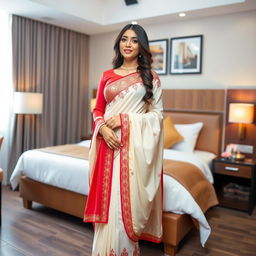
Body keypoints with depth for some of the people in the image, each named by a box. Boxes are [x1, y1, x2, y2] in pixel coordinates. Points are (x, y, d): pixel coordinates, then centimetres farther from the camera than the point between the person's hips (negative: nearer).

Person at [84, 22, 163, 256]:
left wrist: (125, 118, -13)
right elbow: (98, 110, 13)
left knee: (126, 201, -3)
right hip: (108, 144, 3)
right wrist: (103, 128, -8)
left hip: (134, 145, -3)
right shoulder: (107, 76, 13)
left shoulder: (150, 77, 4)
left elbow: (157, 115, 0)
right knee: (106, 199, 7)